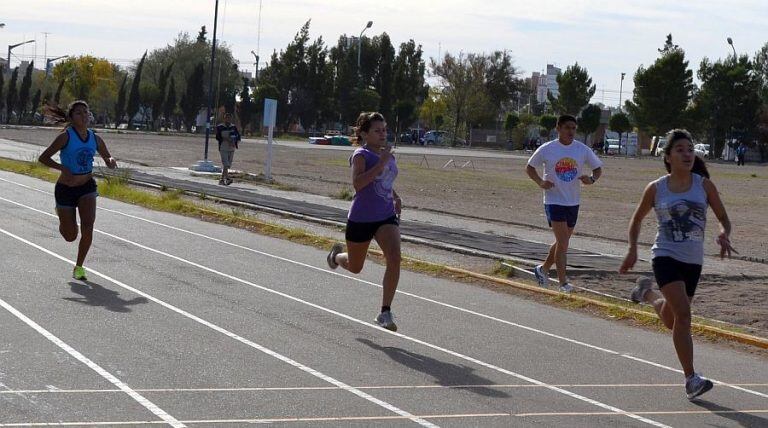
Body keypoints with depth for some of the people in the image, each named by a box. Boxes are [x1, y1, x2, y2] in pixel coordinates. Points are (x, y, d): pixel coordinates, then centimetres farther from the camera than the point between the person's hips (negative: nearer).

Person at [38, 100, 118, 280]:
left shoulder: (95, 139, -1)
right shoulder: (66, 137, -14)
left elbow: (107, 159, 13)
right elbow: (43, 158, -15)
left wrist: (111, 161, -11)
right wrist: (62, 168, -29)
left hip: (87, 187, 3)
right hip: (65, 189, -3)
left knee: (88, 226, -19)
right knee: (70, 236, 6)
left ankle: (79, 267, -2)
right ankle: (61, 212, 43)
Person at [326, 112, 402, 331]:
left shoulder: (388, 155, 9)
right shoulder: (361, 155, -13)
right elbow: (357, 183, -30)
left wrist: (395, 196, 14)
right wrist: (381, 162, -32)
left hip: (387, 217, 5)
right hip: (361, 219, -5)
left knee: (394, 258, -20)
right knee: (355, 267, 14)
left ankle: (385, 312, -15)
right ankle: (336, 255, 53)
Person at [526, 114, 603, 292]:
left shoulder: (583, 150, 1)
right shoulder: (547, 149, -5)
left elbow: (598, 168, 10)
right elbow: (529, 167, 7)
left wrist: (592, 179, -12)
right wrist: (540, 182, -11)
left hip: (573, 202, 4)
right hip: (554, 201, -4)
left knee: (562, 242, 14)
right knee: (563, 242, -13)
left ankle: (543, 269, 37)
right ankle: (563, 283, -9)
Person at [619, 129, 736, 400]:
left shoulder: (704, 185, 1)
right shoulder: (656, 189, -1)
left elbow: (723, 218, 5)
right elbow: (637, 219, 13)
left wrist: (724, 235, -17)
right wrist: (632, 250, 1)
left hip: (693, 261, 3)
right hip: (666, 256, -3)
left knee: (671, 321, 16)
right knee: (682, 314, -22)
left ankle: (647, 293, 50)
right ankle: (691, 380, -18)